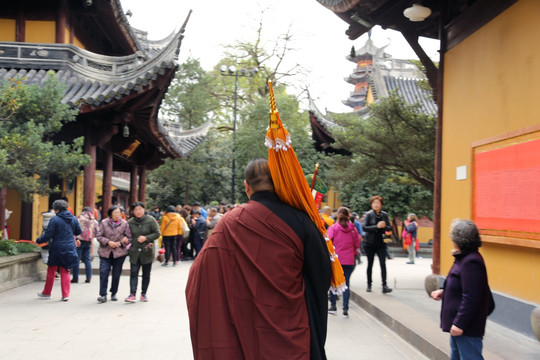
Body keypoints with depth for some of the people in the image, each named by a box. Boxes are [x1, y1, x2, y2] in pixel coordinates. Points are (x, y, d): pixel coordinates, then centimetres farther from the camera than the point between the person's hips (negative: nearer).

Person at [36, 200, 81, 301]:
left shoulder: (54, 220, -12)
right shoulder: (73, 219, 3)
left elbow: (48, 235, -12)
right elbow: (78, 231, 14)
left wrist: (38, 240, 4)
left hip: (57, 249, -4)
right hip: (70, 249, 4)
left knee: (51, 271, 11)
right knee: (65, 272, 10)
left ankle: (47, 293, 25)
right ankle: (65, 295, 6)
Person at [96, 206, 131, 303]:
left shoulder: (124, 224, 1)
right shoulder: (104, 223, 1)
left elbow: (129, 238, 3)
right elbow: (99, 236, 0)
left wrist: (120, 243, -12)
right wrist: (108, 242, -14)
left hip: (119, 252, 0)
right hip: (105, 252, 0)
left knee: (116, 274, 7)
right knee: (103, 272, -9)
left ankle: (114, 294, 22)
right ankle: (103, 295, -4)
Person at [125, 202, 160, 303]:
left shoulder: (150, 220, -4)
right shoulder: (130, 222, 3)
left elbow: (157, 233, -4)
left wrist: (146, 238, -14)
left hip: (147, 251, -1)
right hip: (134, 252, 1)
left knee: (146, 274, 8)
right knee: (133, 273, -8)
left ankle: (143, 294, 19)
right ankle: (132, 294, -11)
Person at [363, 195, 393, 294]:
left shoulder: (384, 215, 4)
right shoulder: (369, 214, -6)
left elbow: (390, 228, 7)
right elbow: (364, 227, -14)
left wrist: (384, 226, -14)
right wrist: (377, 226, -22)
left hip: (381, 243, 2)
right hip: (370, 243, -2)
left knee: (383, 263, -10)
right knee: (370, 264, 8)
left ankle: (384, 286, -12)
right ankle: (369, 285, 22)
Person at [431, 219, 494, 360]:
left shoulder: (471, 262, -24)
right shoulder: (464, 258, 9)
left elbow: (471, 297, -27)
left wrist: (459, 323, -25)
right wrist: (443, 291, 13)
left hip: (468, 327, -11)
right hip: (459, 322, 11)